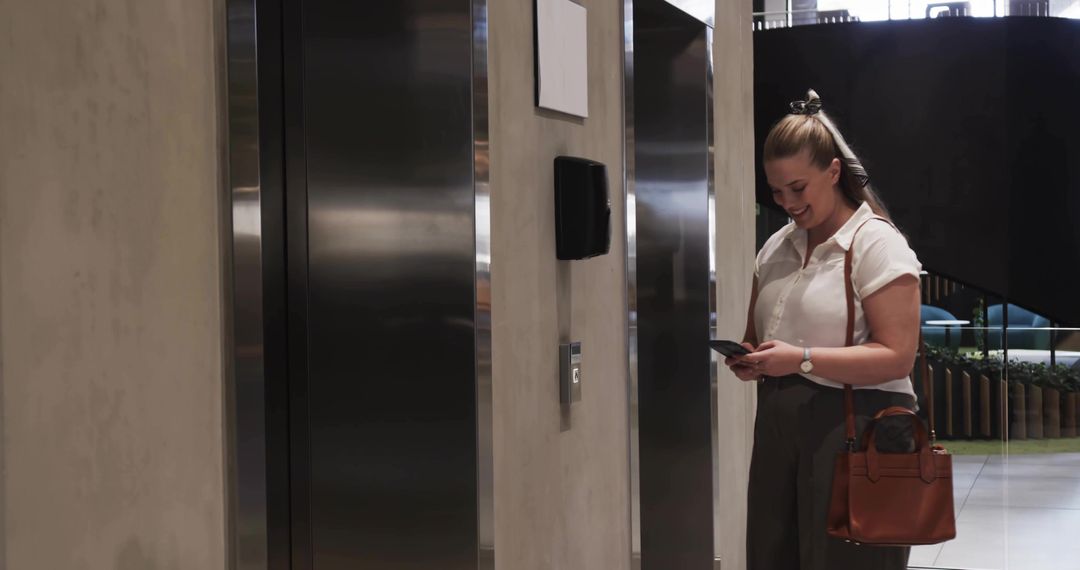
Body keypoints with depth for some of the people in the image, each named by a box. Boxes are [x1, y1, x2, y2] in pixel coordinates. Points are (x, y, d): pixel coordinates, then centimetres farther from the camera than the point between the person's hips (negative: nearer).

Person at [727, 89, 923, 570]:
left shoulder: (877, 244, -7)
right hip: (779, 422, 6)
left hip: (855, 427, -6)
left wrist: (802, 359, -22)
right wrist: (748, 358, -1)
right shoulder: (777, 248, 14)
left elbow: (897, 357, -14)